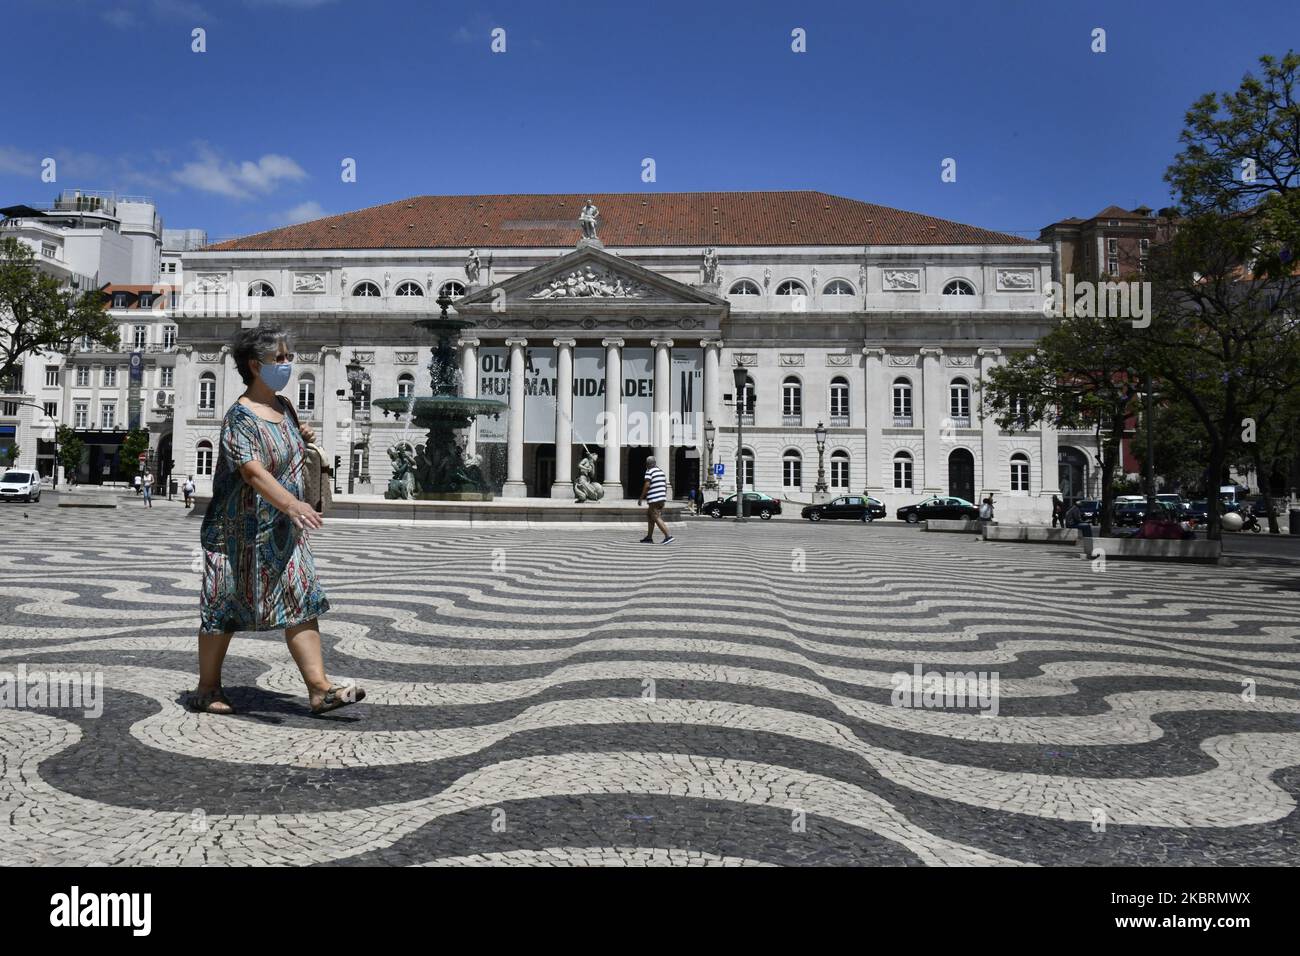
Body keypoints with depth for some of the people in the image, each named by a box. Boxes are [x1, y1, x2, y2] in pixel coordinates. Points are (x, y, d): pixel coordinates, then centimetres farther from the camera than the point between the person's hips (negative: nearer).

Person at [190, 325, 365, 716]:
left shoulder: (284, 407, 10)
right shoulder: (239, 416, -15)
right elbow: (253, 470, -30)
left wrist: (304, 439, 5)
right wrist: (291, 503, -44)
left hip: (282, 530, 8)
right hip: (240, 530, -7)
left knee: (301, 602, 0)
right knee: (224, 608, 6)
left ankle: (319, 689, 0)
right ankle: (207, 688, 23)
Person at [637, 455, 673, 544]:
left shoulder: (649, 471, -8)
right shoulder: (661, 472, 16)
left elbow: (647, 486, -16)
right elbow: (666, 486, 16)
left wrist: (640, 498, -10)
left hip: (654, 499, -8)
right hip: (662, 498, 8)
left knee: (656, 518, -8)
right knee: (649, 516, 19)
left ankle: (668, 536, -19)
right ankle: (649, 537, 20)